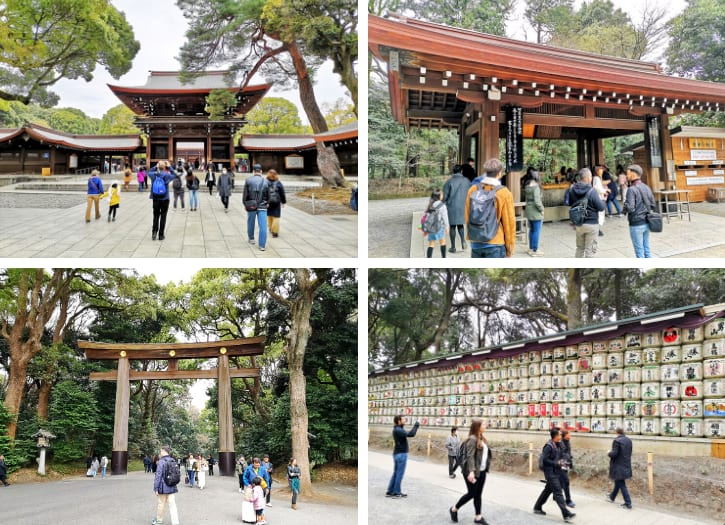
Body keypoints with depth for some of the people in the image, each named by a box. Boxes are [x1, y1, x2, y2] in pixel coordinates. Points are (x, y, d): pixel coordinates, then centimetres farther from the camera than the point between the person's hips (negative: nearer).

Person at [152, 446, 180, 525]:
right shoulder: (173, 461, 5)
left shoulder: (161, 462, -16)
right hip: (172, 487, 6)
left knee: (160, 504, 11)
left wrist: (156, 488, -15)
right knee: (172, 504, 4)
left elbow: (158, 475, -18)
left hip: (163, 488, -6)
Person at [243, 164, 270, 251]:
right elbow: (268, 196, 4)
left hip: (251, 206, 1)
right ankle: (262, 245, -5)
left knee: (250, 224, 22)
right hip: (262, 207, -1)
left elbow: (245, 194, -4)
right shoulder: (265, 182, -3)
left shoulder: (248, 181, -5)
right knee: (263, 226, -1)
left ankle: (251, 239, 40)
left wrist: (245, 204, 10)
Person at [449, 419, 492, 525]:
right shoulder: (472, 439, -16)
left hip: (482, 471, 8)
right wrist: (471, 471, -30)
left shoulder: (481, 439, 11)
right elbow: (470, 456, -22)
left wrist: (486, 468, 17)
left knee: (478, 494, 10)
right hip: (473, 471, -8)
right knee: (471, 493, -1)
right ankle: (454, 509, 17)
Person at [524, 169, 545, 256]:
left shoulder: (527, 187, 5)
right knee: (536, 231, 0)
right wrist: (541, 209, -12)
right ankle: (535, 250, 6)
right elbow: (537, 201, -24)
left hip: (529, 210, 8)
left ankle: (531, 248, 29)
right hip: (535, 212, -8)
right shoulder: (536, 187, -20)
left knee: (531, 230, 19)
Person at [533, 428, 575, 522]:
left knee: (548, 490, 19)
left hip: (556, 472, 10)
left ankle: (537, 508, 33)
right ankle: (566, 514, -15)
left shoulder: (557, 445, 10)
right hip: (551, 472, -10)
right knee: (558, 492, -11)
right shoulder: (549, 446, -18)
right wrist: (556, 463, -18)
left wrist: (560, 462, 4)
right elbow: (544, 460, -20)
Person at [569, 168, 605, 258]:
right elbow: (601, 207, -16)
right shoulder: (591, 191, -21)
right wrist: (601, 200, 3)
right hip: (592, 223, -5)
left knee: (580, 248, 20)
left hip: (578, 223, 6)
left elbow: (570, 203, 11)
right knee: (590, 250, 4)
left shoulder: (572, 190, -5)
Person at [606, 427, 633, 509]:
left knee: (621, 484, -1)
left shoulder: (617, 441, -19)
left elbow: (614, 453, -22)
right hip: (626, 465, 8)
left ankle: (628, 503, -2)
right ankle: (612, 497, 40)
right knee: (618, 482, 23)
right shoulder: (629, 440, 4)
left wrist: (609, 453, -2)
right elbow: (629, 453, 11)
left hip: (619, 467, -8)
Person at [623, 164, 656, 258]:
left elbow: (630, 208, -22)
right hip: (646, 223, 7)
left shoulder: (632, 189, -17)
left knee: (639, 251, 2)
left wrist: (625, 206, -2)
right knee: (646, 248, 14)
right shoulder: (646, 187, 6)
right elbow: (652, 205, 11)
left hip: (636, 224, -7)